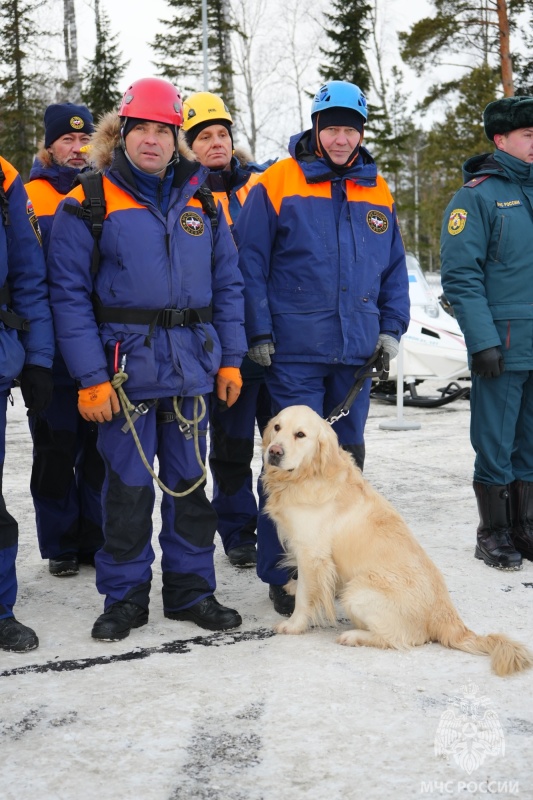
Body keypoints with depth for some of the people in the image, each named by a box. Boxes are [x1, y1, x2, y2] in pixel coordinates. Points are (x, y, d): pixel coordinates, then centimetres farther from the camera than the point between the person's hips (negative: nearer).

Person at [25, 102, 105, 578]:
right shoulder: (28, 197, 1)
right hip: (53, 350, -2)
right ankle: (61, 544, 19)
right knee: (56, 448, 6)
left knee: (101, 446, 8)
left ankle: (98, 539, 21)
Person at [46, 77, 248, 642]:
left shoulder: (201, 202, 10)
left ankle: (191, 589, 24)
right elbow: (70, 294, -6)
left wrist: (231, 359, 5)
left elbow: (227, 284, 11)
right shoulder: (88, 203, -2)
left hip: (192, 366, 4)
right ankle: (124, 596, 18)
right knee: (128, 485, 3)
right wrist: (89, 377, -12)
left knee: (190, 480, 11)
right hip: (126, 367, -3)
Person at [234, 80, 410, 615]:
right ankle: (281, 575, 9)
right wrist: (259, 332, -10)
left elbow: (394, 268, 16)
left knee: (347, 456, 14)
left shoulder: (377, 193, 10)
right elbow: (250, 263, -6)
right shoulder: (276, 184, -5)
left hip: (357, 351, 5)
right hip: (295, 353, -5)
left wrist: (391, 327, 6)